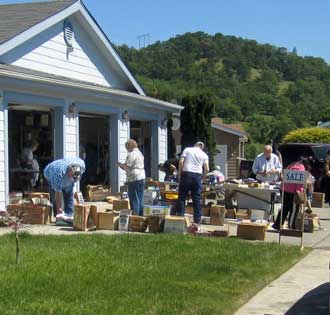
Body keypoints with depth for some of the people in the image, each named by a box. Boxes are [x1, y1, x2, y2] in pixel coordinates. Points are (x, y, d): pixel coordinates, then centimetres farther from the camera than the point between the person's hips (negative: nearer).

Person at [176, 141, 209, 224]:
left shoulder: (187, 150, 10)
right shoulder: (204, 155, 14)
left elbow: (181, 162, -2)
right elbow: (206, 169, 4)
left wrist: (180, 174, 5)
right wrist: (202, 177, 19)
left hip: (186, 174, -2)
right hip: (197, 175, 2)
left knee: (182, 197, 3)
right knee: (197, 199, 6)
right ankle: (197, 220, 6)